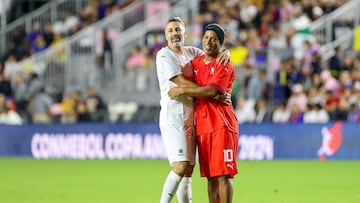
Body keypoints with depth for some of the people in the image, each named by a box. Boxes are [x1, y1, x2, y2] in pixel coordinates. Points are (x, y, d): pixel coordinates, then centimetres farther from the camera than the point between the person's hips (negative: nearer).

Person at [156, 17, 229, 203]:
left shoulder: (192, 52, 16)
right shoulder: (164, 55, -5)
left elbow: (213, 59, 27)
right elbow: (183, 83, -15)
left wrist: (225, 54, 1)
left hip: (190, 118, 7)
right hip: (173, 117, -7)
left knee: (189, 170, 6)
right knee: (181, 166, -20)